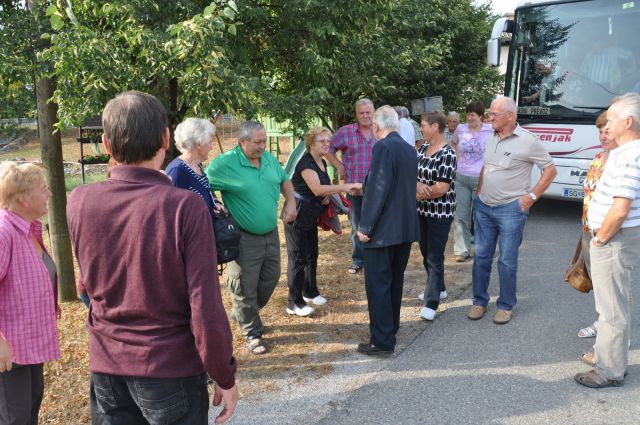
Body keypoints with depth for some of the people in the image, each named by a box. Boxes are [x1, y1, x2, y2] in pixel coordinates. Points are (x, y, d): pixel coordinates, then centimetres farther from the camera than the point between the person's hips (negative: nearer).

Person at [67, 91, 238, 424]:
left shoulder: (78, 202, -7)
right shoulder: (185, 206, -20)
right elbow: (206, 309, -19)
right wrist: (225, 377, -7)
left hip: (106, 369, 4)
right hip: (172, 371, -3)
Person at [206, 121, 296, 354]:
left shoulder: (269, 158, 4)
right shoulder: (224, 163, -16)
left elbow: (284, 180, 18)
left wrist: (290, 202, 4)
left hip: (271, 234, 7)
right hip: (244, 239, -6)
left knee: (270, 279, 19)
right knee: (246, 288, 6)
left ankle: (243, 315, 44)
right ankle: (252, 333, 27)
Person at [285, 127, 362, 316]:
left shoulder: (322, 163, 10)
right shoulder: (306, 162, -19)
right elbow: (317, 189, -32)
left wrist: (328, 194, -2)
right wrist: (346, 186, -36)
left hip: (311, 216, 9)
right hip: (297, 215, -9)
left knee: (312, 254, 17)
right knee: (298, 258, -5)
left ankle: (310, 291, 33)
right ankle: (294, 303, 3)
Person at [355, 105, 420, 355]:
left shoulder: (383, 147, -15)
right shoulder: (410, 149, 11)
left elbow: (377, 190, -20)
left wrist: (365, 227, -15)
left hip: (384, 229, -9)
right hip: (406, 227, 9)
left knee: (378, 284, -1)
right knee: (395, 280, 19)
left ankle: (382, 341, 4)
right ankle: (390, 328, 32)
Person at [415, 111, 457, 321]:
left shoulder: (447, 154, -17)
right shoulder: (422, 149, 6)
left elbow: (441, 188, -22)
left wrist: (420, 194, -8)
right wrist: (418, 185, -18)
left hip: (440, 213, -8)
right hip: (422, 210, 8)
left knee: (435, 256, -4)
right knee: (426, 253, 18)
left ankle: (431, 303, 2)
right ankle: (437, 288, 37)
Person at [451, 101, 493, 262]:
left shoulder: (490, 131, -8)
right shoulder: (461, 129, 4)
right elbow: (453, 143, 24)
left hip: (480, 179, -4)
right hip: (461, 178, 4)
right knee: (460, 216, 6)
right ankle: (462, 250, 15)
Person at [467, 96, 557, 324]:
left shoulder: (528, 141, -11)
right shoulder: (491, 138, 8)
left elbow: (550, 170, -7)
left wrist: (531, 196, -10)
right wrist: (479, 192, 12)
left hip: (510, 209, -6)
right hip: (483, 207, 6)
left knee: (507, 261, 4)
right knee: (481, 256, 10)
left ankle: (505, 306, 20)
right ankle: (479, 302, 24)